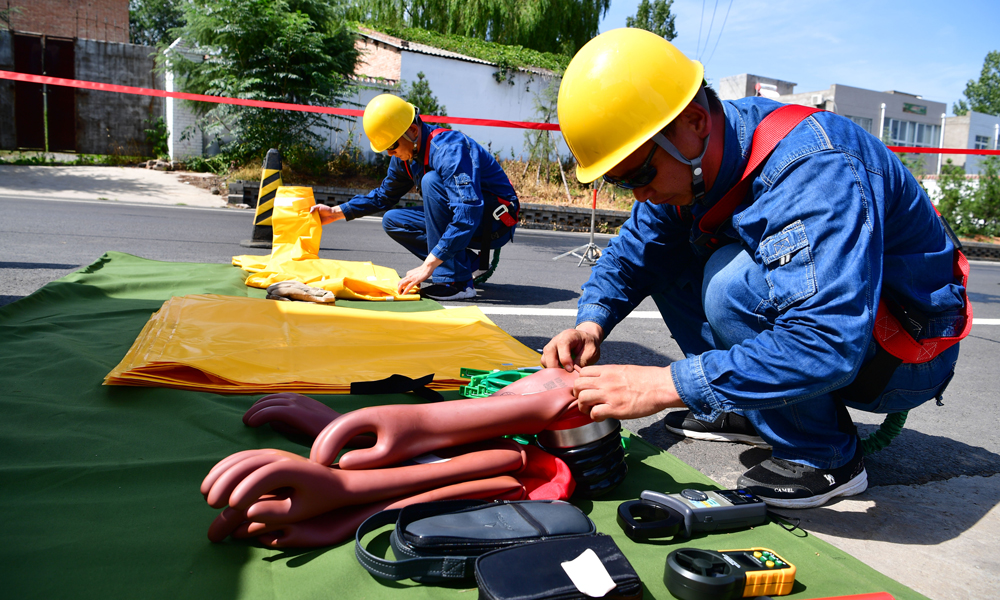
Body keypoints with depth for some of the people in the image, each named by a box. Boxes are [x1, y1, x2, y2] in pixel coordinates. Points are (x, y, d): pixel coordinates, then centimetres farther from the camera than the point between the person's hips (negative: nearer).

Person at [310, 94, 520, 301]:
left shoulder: (448, 148, -27)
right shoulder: (406, 155, 1)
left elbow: (468, 214, -37)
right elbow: (384, 195, 21)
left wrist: (428, 266, -40)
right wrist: (336, 212, 13)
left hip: (496, 222, -9)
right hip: (463, 221, 9)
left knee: (431, 181, -29)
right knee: (392, 221, 4)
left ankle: (455, 281, -27)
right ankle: (470, 262, 3)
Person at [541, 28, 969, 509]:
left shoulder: (812, 168, -33)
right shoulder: (692, 159, -8)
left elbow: (826, 346, -42)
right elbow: (632, 249, 3)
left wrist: (667, 385, -40)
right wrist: (591, 324, -17)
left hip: (907, 354, -7)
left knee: (736, 281, -32)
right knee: (663, 253, -3)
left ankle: (828, 459, -13)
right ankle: (745, 411, 5)